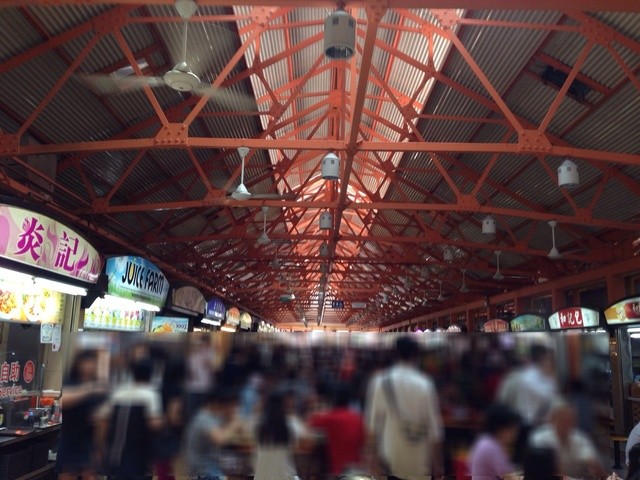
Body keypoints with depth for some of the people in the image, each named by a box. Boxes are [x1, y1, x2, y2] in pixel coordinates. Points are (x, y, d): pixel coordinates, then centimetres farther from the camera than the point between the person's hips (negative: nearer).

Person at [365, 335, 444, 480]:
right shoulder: (425, 384, -11)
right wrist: (438, 464, 3)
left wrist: (372, 455, 5)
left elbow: (373, 422, -4)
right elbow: (435, 428, -7)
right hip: (420, 463, -1)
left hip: (392, 459, 1)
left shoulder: (381, 381, -7)